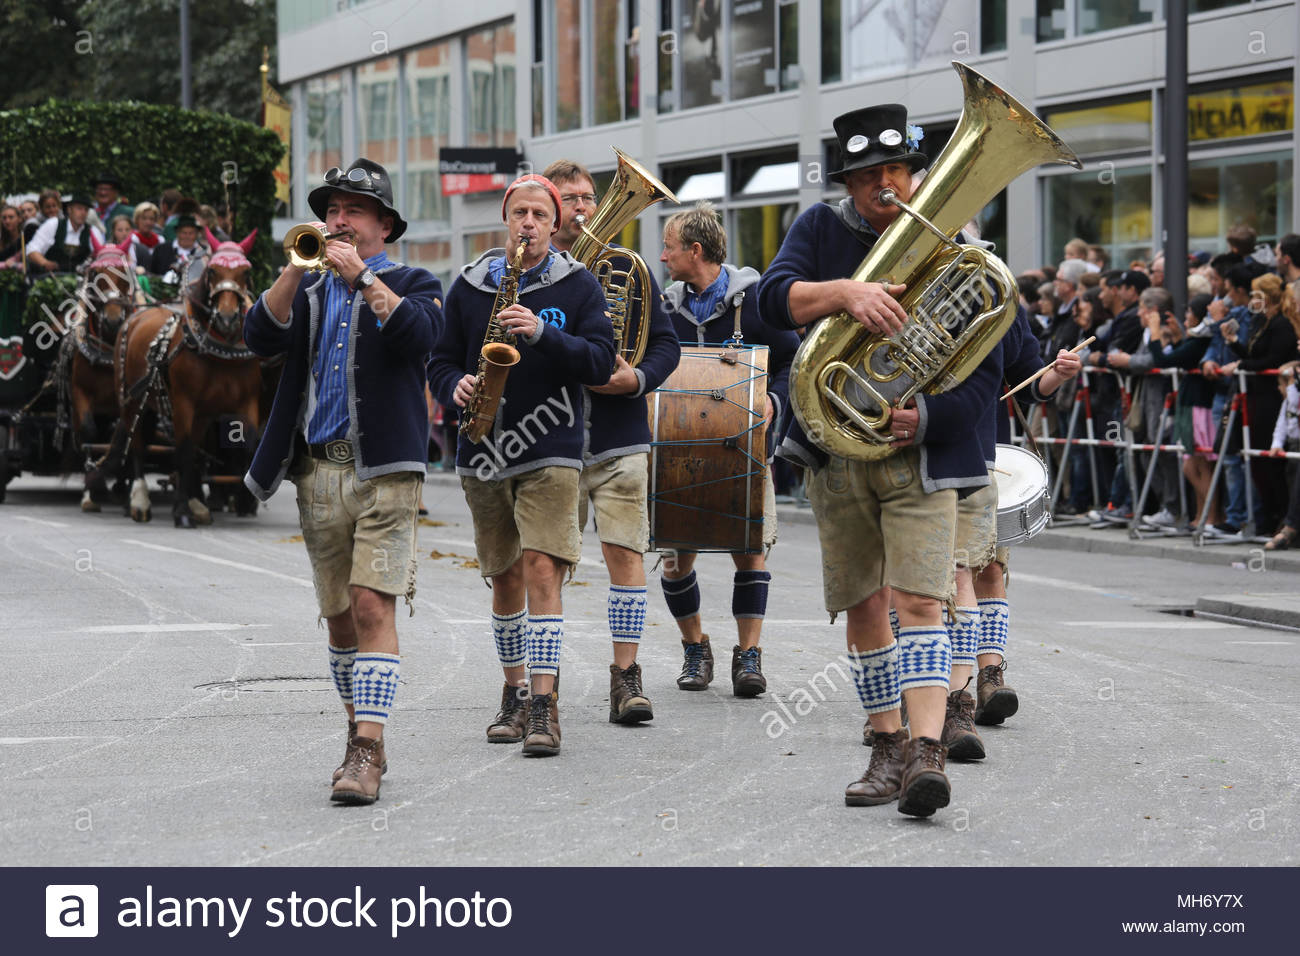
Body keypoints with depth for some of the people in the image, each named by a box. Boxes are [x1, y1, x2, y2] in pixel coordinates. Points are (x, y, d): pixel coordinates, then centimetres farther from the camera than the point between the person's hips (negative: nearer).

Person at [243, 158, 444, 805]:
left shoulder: (411, 285, 7)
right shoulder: (309, 290, 17)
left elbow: (420, 334, -15)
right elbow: (261, 337, -2)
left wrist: (362, 275, -17)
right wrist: (299, 266, -11)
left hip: (384, 470, -4)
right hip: (318, 470, 5)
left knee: (373, 607, -14)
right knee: (339, 617, 10)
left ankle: (367, 753, -18)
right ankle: (362, 735, 22)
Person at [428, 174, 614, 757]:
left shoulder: (578, 286, 2)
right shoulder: (469, 286, 9)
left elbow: (600, 362, -7)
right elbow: (442, 360, 13)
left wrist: (542, 335, -20)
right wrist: (456, 387, -9)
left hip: (550, 453, -3)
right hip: (484, 454, 3)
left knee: (542, 569, -14)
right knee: (505, 578, 11)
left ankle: (544, 705, -15)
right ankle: (514, 693, 24)